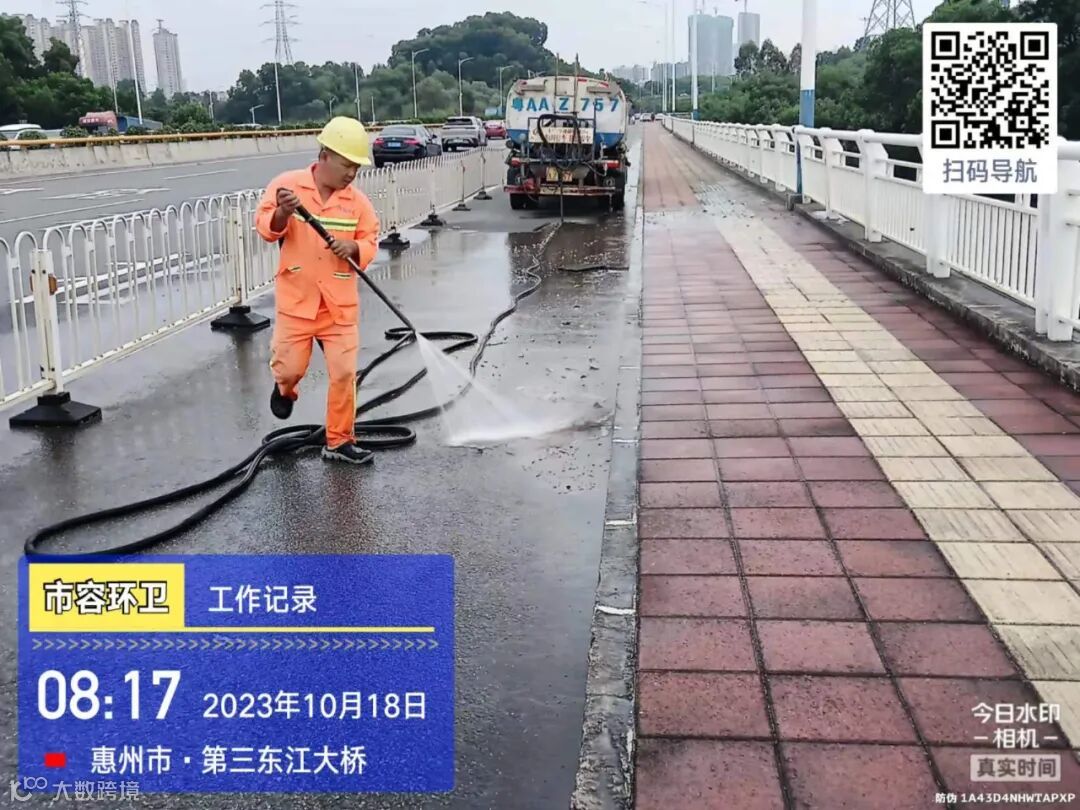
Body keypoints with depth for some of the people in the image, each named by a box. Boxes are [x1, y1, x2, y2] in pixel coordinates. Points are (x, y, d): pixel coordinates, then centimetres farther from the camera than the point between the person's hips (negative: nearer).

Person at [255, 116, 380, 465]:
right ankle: (284, 388, 43)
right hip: (296, 299, -2)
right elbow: (264, 227, -7)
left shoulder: (357, 200, 0)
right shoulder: (286, 184, -5)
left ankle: (339, 441, 14)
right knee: (290, 367, 5)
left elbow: (370, 243, 4)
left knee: (344, 373, 0)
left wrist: (353, 248, -19)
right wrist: (282, 214, -28)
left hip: (340, 303, 2)